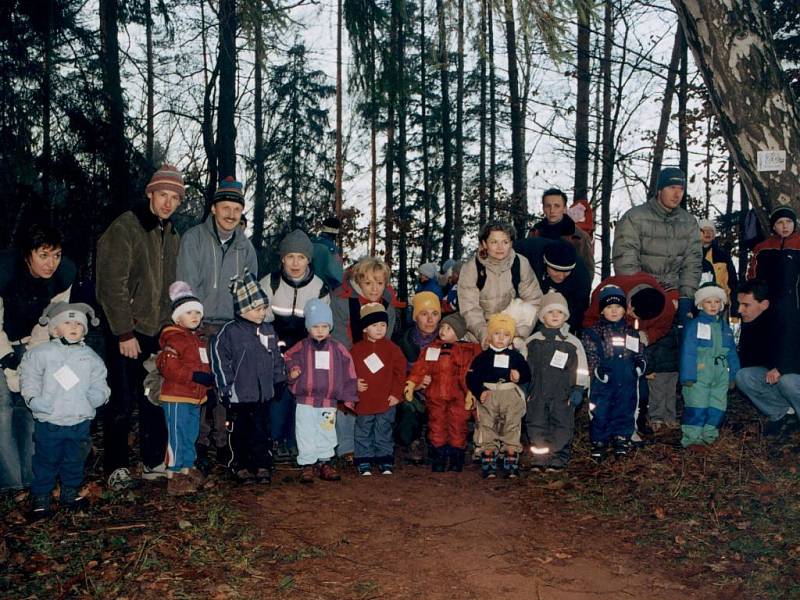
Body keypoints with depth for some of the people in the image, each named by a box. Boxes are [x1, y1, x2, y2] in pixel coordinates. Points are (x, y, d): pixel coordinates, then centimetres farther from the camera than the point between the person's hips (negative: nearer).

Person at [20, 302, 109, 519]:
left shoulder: (90, 356, 7)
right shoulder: (42, 353, -2)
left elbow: (99, 382, 11)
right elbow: (29, 377, -1)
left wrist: (98, 394, -9)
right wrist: (33, 398, -14)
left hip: (80, 420, 3)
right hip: (49, 421, -3)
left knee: (75, 461, 15)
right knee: (46, 461, 7)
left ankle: (70, 493, 33)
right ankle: (40, 497, 22)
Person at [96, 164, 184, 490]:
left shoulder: (172, 235, 12)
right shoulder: (124, 228, -11)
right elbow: (113, 285, -16)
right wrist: (124, 334, -17)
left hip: (157, 330, 6)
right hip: (126, 331, -6)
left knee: (155, 400, 11)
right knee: (122, 402, 0)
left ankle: (154, 462, 22)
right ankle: (116, 468, 12)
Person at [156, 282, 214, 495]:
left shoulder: (200, 340, 16)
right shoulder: (173, 339, -14)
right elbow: (167, 367, -25)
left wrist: (209, 380, 11)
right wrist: (195, 376, -27)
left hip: (195, 398, 9)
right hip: (176, 398, -9)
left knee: (191, 436, 18)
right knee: (178, 439, -5)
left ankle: (188, 469, 30)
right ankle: (174, 479, 1)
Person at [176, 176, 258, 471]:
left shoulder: (245, 247, 9)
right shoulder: (193, 238, -4)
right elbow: (187, 286, -8)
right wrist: (194, 321, -12)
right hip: (199, 327, -3)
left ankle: (222, 443, 17)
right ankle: (199, 444, 9)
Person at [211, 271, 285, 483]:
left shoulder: (269, 331, 7)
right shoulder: (230, 331, -10)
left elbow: (277, 359, 15)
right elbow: (220, 359, -9)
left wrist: (279, 382, 12)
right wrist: (226, 388, -10)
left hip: (263, 394, 4)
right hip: (239, 395, -4)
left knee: (261, 431, 10)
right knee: (239, 432, 8)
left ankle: (263, 465, 18)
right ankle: (240, 465, 20)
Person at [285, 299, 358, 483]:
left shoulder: (338, 349, 1)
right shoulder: (301, 348, -2)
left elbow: (348, 374, 5)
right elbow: (289, 360, 4)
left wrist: (348, 398, 3)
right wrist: (292, 371, -19)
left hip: (329, 403, 2)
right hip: (305, 402, -1)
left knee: (327, 434, 12)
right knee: (306, 435, 4)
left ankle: (324, 463, 25)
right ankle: (307, 465, 14)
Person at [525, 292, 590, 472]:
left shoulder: (572, 342, 4)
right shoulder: (533, 341, 7)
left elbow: (581, 369, 5)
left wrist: (578, 389, -2)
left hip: (562, 395, -2)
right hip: (537, 394, 2)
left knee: (561, 427, -1)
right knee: (536, 426, 4)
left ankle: (558, 459, 9)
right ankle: (539, 459, 14)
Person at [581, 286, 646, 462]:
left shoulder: (632, 333, 12)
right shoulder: (593, 333, 0)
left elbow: (639, 354, 17)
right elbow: (588, 356, -4)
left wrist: (640, 364, -3)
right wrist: (596, 369, -19)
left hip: (627, 383, 3)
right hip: (602, 383, -3)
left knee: (625, 412, 9)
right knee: (600, 413, 0)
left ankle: (621, 440, 22)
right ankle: (599, 442, 12)